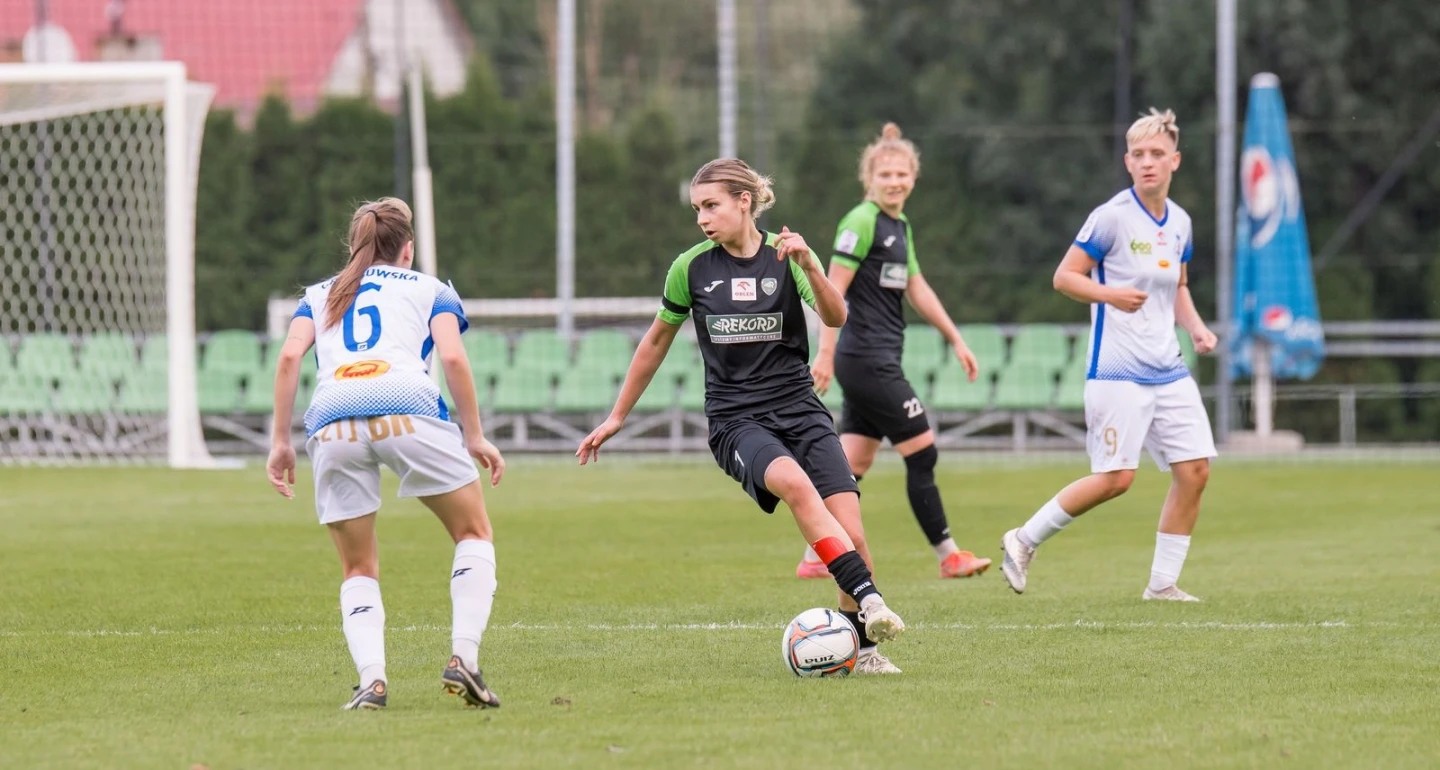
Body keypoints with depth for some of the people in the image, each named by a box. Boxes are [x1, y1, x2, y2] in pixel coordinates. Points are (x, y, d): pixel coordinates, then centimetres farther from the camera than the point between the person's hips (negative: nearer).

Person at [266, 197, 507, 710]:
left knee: (359, 570, 15)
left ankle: (371, 679, -8)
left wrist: (280, 442, 12)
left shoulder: (320, 295, 29)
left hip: (332, 420, 2)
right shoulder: (431, 290, 24)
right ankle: (463, 658, -3)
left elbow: (290, 355, 12)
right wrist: (474, 438, 10)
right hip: (408, 408, -2)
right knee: (475, 535, 15)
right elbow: (452, 357, 6)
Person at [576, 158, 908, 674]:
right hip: (735, 419, -1)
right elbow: (657, 341, 16)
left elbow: (835, 318, -14)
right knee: (794, 482, -33)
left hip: (799, 409, 1)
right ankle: (869, 599, -39)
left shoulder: (784, 255, 1)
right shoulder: (691, 269, 3)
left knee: (850, 531, -13)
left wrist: (808, 266, -30)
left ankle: (861, 645, 5)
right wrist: (617, 417, 21)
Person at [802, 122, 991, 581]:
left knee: (853, 464, 9)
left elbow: (917, 290, 23)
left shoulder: (900, 227, 16)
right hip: (868, 359, -9)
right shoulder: (862, 222, -12)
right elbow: (833, 289, -15)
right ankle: (947, 555, 1)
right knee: (922, 453, -5)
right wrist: (826, 353, -19)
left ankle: (817, 557, 11)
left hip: (879, 362, 9)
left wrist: (956, 340, 23)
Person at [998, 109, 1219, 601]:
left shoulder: (1180, 223, 10)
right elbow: (1064, 277, -8)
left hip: (1169, 371, 7)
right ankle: (1024, 541, 6)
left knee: (1195, 470, -2)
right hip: (1117, 371, -7)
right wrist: (1110, 294, -25)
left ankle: (1163, 583, 8)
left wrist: (1196, 327, 7)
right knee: (1116, 478, -12)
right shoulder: (1112, 217, -10)